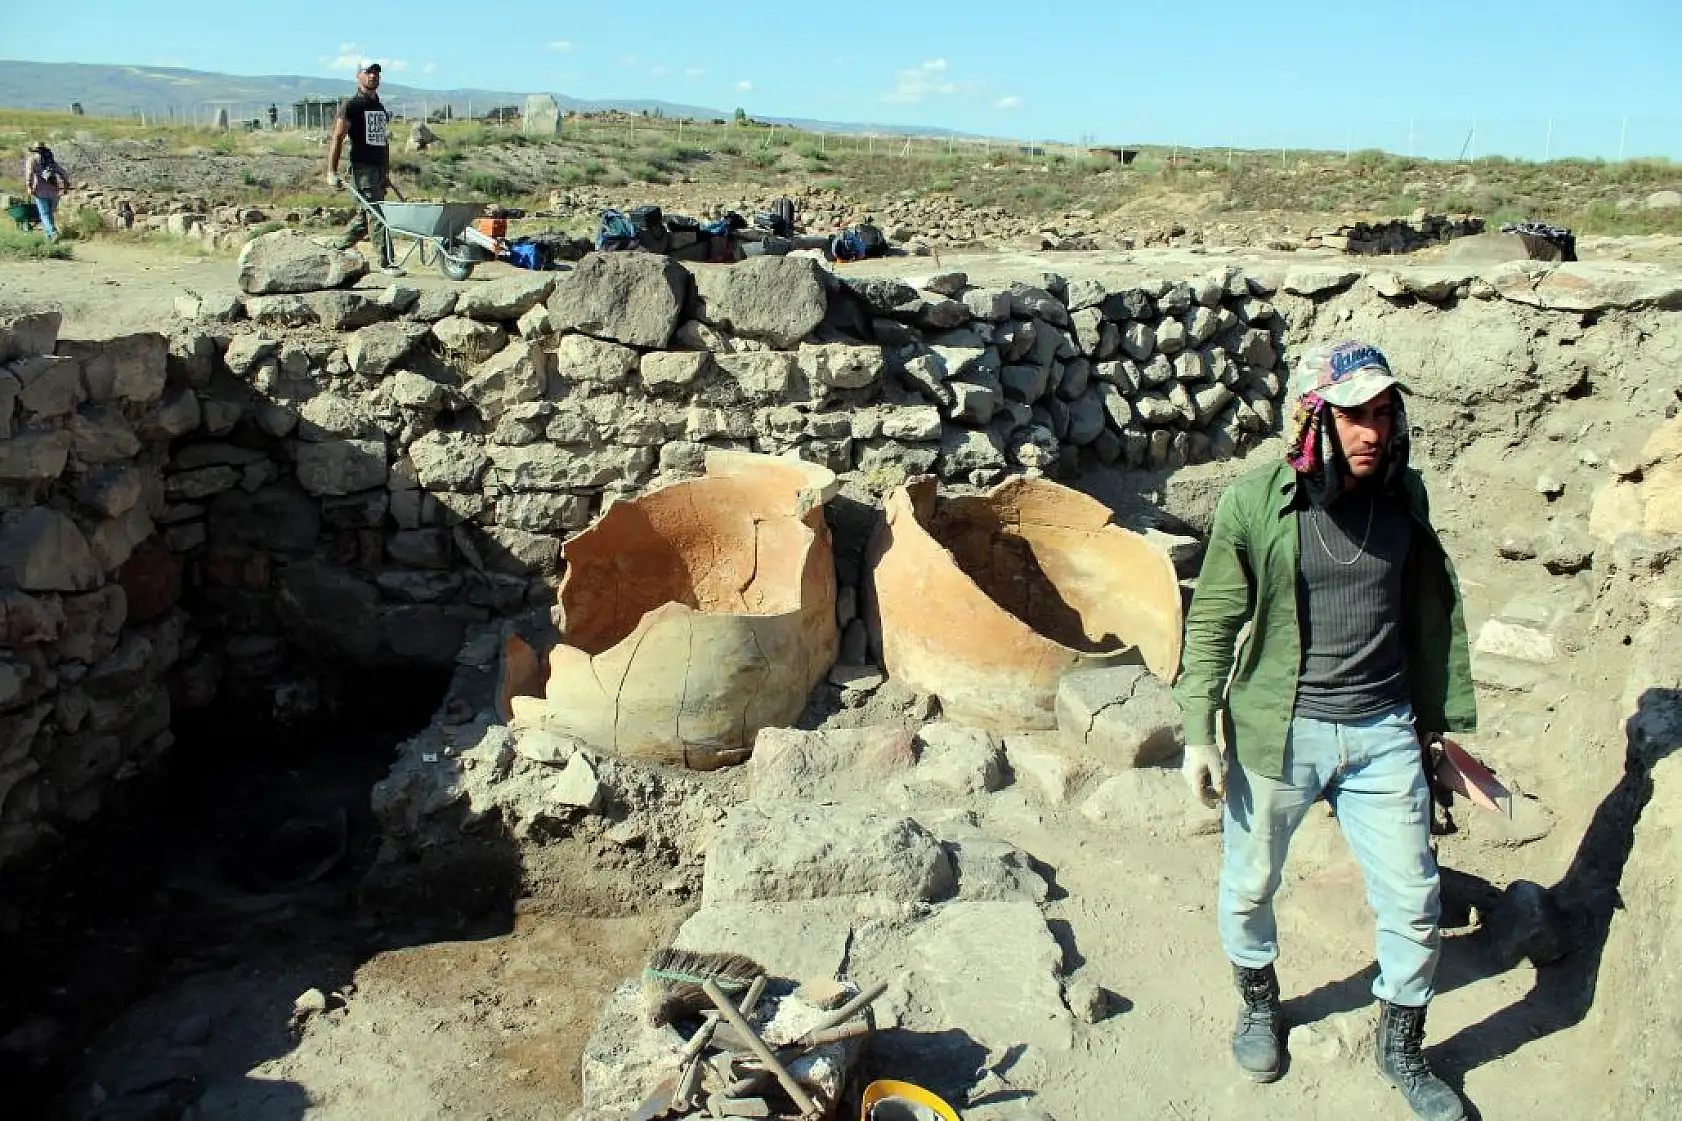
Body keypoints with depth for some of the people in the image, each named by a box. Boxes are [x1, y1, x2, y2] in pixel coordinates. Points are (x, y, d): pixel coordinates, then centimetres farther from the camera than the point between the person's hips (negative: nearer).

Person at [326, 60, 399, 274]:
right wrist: (332, 172, -12)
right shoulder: (352, 105, -2)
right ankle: (386, 262, -10)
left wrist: (387, 174, 21)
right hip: (363, 168, -7)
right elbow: (337, 138, -6)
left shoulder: (381, 108, 21)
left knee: (364, 217, 10)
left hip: (380, 170, 7)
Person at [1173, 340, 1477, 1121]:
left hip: (1383, 734, 3)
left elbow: (1431, 613, 8)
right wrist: (1199, 732, -9)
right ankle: (1259, 1004, 45)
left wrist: (1444, 722, 12)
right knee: (1249, 888, 14)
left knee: (1414, 901, 9)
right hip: (1277, 732, -2)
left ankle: (1401, 1048, 35)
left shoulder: (1404, 495, -1)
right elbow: (1212, 623, -7)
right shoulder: (1255, 502, -13)